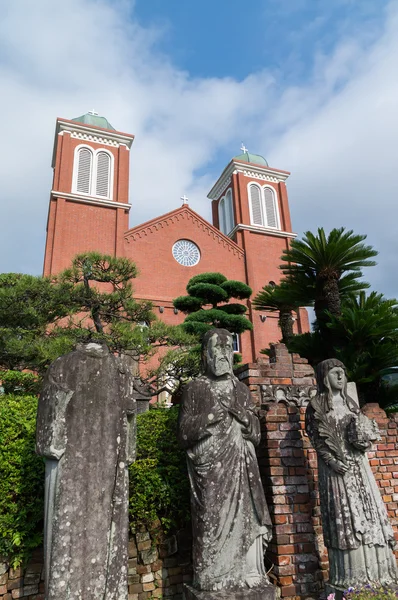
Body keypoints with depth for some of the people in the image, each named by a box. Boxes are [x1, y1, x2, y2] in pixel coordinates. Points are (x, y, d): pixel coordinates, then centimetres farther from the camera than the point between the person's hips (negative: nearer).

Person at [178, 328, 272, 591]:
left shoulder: (241, 390, 15)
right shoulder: (195, 389, 5)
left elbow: (256, 433, 12)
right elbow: (184, 433, -1)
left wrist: (239, 413, -6)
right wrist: (209, 417, -14)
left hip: (240, 467, 3)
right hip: (210, 467, -3)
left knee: (244, 517, -2)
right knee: (212, 521, -7)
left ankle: (247, 575, 8)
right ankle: (212, 581, 3)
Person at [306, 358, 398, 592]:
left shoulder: (350, 403, 14)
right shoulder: (316, 405, -3)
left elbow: (365, 432, 18)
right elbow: (316, 438, -8)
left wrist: (364, 438, -4)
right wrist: (331, 460, -19)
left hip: (358, 464, 6)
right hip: (335, 466, -6)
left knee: (369, 511, 5)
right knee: (344, 516, -6)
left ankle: (374, 573, 14)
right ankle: (348, 579, 0)